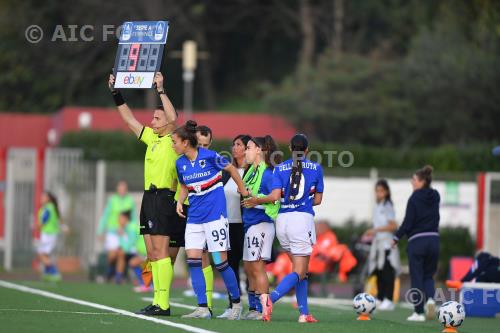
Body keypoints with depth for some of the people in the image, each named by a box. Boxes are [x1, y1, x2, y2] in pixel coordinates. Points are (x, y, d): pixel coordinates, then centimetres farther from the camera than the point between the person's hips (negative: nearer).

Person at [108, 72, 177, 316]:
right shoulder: (152, 138, 17)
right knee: (152, 253, 8)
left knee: (160, 251, -13)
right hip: (149, 197, 9)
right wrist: (115, 94, 20)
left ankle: (163, 304, -16)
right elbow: (129, 119, 24)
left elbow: (172, 117, -23)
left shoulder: (174, 141, -5)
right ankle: (157, 302, 9)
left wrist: (160, 90, -20)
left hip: (162, 197, -9)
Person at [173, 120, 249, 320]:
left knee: (220, 261, -5)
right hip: (194, 218, 6)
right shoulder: (180, 164, 5)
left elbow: (231, 169, 3)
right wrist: (180, 201, 0)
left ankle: (236, 303, 13)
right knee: (193, 260, -6)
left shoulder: (209, 156, -12)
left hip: (215, 215, -6)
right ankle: (202, 309, -3)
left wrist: (244, 192, 10)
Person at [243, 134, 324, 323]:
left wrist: (257, 201, 9)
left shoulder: (280, 169, 6)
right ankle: (270, 298, -31)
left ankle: (304, 313, 10)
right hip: (303, 219, -4)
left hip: (282, 220, 4)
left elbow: (275, 196, -6)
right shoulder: (316, 168, 5)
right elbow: (317, 200, 9)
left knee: (301, 269, 17)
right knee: (299, 272, -6)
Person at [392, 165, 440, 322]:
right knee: (429, 275, 17)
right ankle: (430, 298, -11)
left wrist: (396, 237, 1)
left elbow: (408, 223, -12)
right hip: (434, 239, 5)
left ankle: (419, 312, 4)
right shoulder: (435, 197, 4)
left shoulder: (414, 199, -11)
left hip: (417, 241, -5)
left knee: (417, 278, 4)